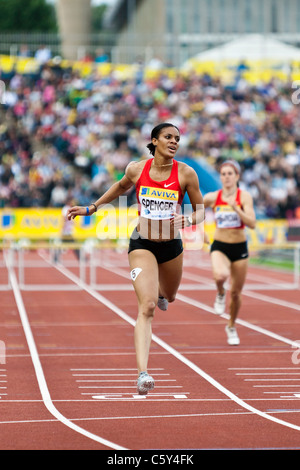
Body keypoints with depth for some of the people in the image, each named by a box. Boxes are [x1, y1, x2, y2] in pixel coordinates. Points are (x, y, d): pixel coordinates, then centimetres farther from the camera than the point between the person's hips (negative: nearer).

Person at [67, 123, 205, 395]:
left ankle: (160, 292, 69)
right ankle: (142, 373, -27)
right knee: (147, 307, -19)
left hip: (172, 245, 2)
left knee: (168, 297, 27)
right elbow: (121, 188, 16)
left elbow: (201, 210, 0)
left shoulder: (186, 173, -8)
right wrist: (91, 208, 18)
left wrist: (188, 220, -22)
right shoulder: (136, 169, -6)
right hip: (142, 244, -2)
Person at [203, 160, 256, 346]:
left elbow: (252, 223, -18)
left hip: (240, 248, 0)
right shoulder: (212, 197, -3)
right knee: (220, 275, -35)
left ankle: (232, 327, 35)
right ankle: (220, 293, 2)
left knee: (236, 293, 10)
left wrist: (236, 209, -28)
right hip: (219, 247, 0)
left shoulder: (244, 196, -8)